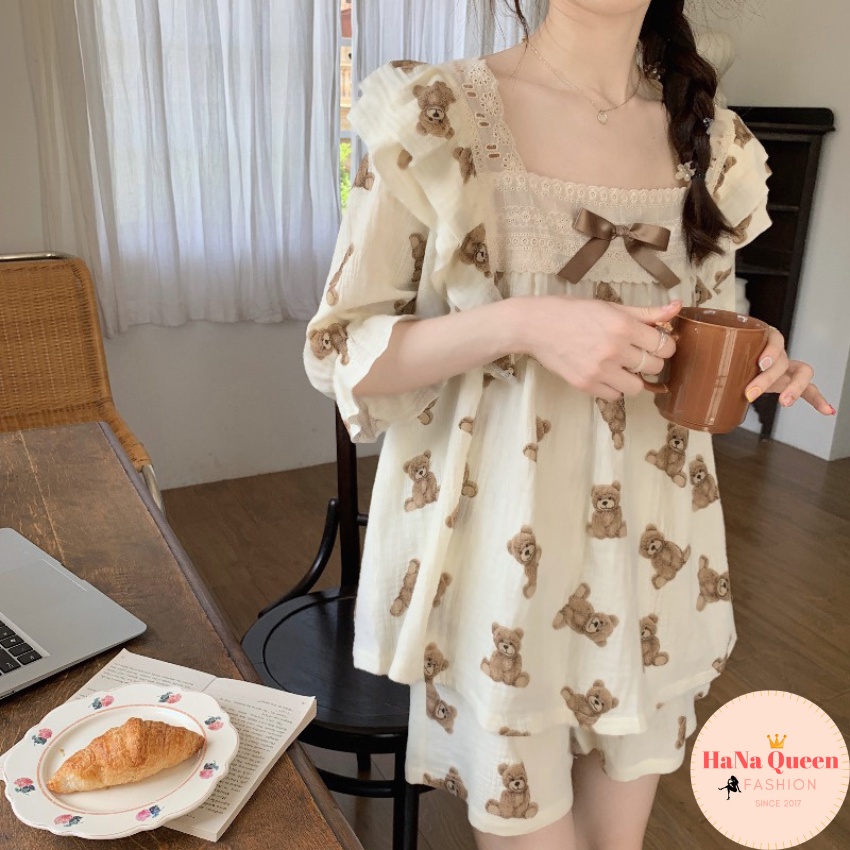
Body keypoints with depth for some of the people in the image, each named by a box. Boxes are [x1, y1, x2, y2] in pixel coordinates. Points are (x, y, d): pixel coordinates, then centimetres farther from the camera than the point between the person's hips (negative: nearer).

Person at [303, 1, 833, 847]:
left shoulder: (713, 143, 5)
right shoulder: (434, 114, -9)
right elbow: (340, 348, -9)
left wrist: (755, 364, -7)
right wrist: (520, 323, -25)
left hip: (650, 553, 5)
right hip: (496, 551, -4)